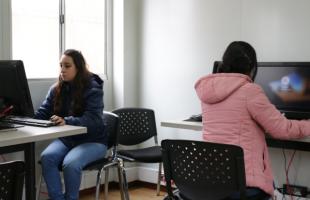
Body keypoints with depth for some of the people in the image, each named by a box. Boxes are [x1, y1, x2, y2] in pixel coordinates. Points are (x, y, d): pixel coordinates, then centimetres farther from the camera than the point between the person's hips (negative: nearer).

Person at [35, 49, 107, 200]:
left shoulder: (93, 89, -12)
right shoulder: (56, 89, 4)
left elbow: (92, 119, -24)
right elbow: (42, 113, 2)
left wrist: (66, 121, -41)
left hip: (92, 140, -4)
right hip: (67, 138, 5)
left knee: (70, 163, -32)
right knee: (46, 157, -26)